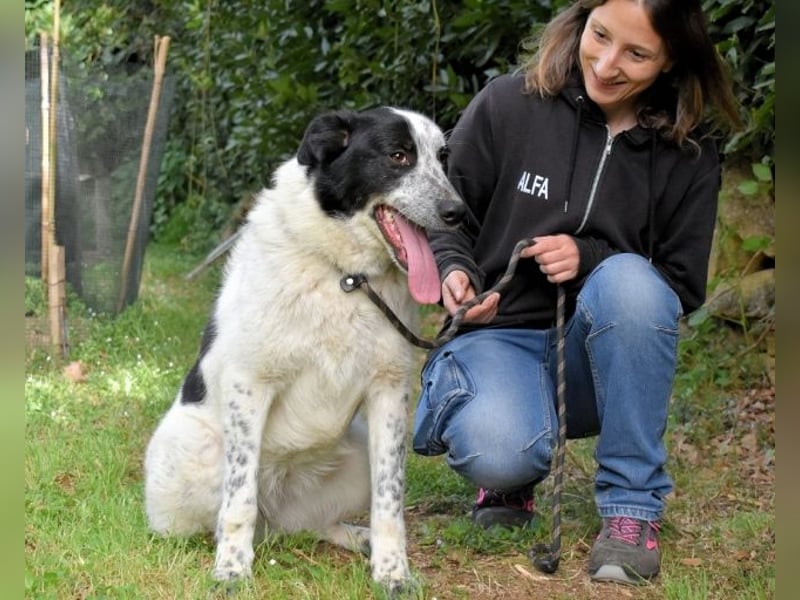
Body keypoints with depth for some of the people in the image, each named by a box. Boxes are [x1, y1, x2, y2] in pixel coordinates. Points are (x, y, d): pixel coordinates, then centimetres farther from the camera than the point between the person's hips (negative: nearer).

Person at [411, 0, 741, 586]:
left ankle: (633, 510, -20)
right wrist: (453, 271, -16)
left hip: (603, 353, 2)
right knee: (499, 454, -36)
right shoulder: (508, 104, -5)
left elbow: (683, 287, 2)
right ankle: (512, 480, 7)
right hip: (498, 335, -2)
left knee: (626, 279, -34)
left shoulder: (689, 152, 0)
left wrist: (589, 260, -15)